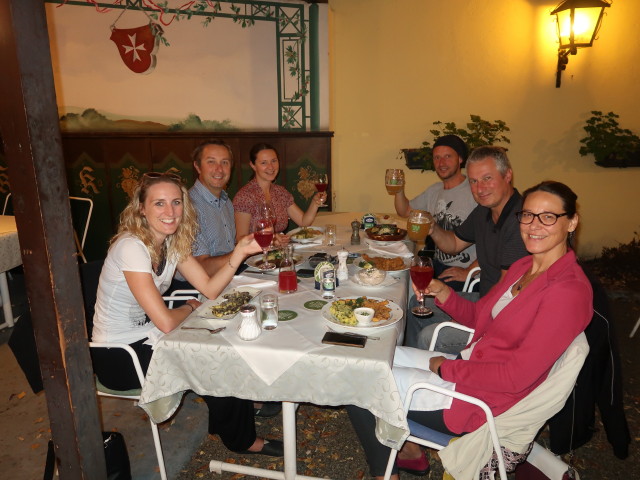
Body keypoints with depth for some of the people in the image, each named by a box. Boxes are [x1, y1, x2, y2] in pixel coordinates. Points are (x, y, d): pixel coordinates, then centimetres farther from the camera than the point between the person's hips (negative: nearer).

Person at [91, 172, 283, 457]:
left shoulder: (173, 241, -2)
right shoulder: (131, 247, -28)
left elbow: (210, 289, -6)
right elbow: (166, 322, -30)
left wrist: (240, 252, -18)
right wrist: (190, 307, -9)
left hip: (146, 337, 7)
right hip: (118, 356, -7)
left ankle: (243, 437, 19)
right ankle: (240, 440, 20)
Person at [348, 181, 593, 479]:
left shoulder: (569, 290, -23)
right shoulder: (523, 267, 4)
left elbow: (517, 376, -25)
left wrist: (447, 368, -15)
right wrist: (441, 292, -6)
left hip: (480, 397, -9)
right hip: (468, 364, 9)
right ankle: (409, 449, 25)